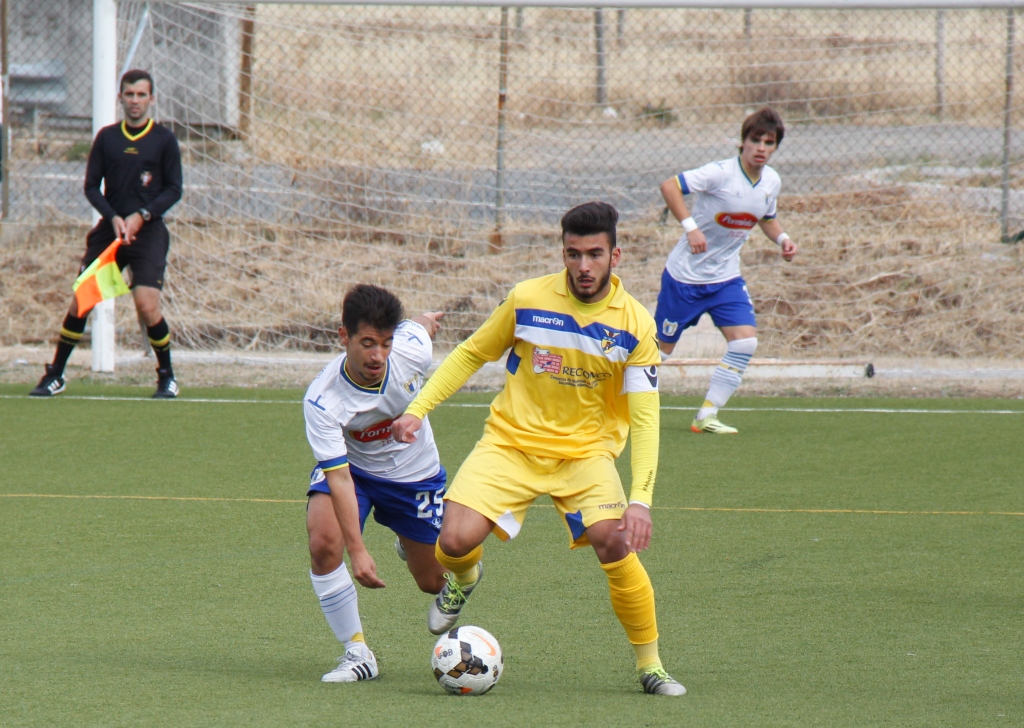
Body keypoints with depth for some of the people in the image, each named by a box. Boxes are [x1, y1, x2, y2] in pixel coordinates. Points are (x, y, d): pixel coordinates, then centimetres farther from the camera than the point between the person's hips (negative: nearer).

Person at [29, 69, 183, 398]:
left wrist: (141, 216, -14)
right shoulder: (107, 137, 7)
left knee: (147, 306, -16)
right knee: (80, 300, -2)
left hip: (148, 232, -3)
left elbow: (174, 189, 0)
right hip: (109, 231, 3)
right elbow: (91, 186, 7)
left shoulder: (164, 139, 0)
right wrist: (114, 218, -10)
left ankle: (167, 376, 5)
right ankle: (55, 375, 11)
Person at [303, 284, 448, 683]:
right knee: (323, 543, -30)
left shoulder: (411, 351, -29)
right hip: (351, 467, -2)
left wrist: (426, 320, 22)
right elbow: (339, 477, -36)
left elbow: (422, 323, -4)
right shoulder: (321, 400, -35)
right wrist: (356, 550, -43)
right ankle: (357, 653, -13)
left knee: (433, 583, 8)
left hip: (415, 473, 2)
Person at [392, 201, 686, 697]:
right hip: (511, 441, 1)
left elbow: (644, 418, -10)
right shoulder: (527, 300, -7)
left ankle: (650, 667, -6)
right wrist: (418, 409, -2)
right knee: (457, 539, -20)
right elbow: (471, 354, 8)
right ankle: (463, 579, 21)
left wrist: (640, 499, -21)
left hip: (585, 452, 0)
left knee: (615, 544, -25)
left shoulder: (634, 325, -9)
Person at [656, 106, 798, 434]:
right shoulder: (721, 173, -22)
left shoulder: (771, 182, 0)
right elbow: (669, 186, -25)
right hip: (685, 275, -6)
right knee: (661, 347, 3)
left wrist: (782, 238, 0)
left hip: (726, 277, 6)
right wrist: (690, 227, -35)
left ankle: (706, 416, -1)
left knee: (746, 343, -11)